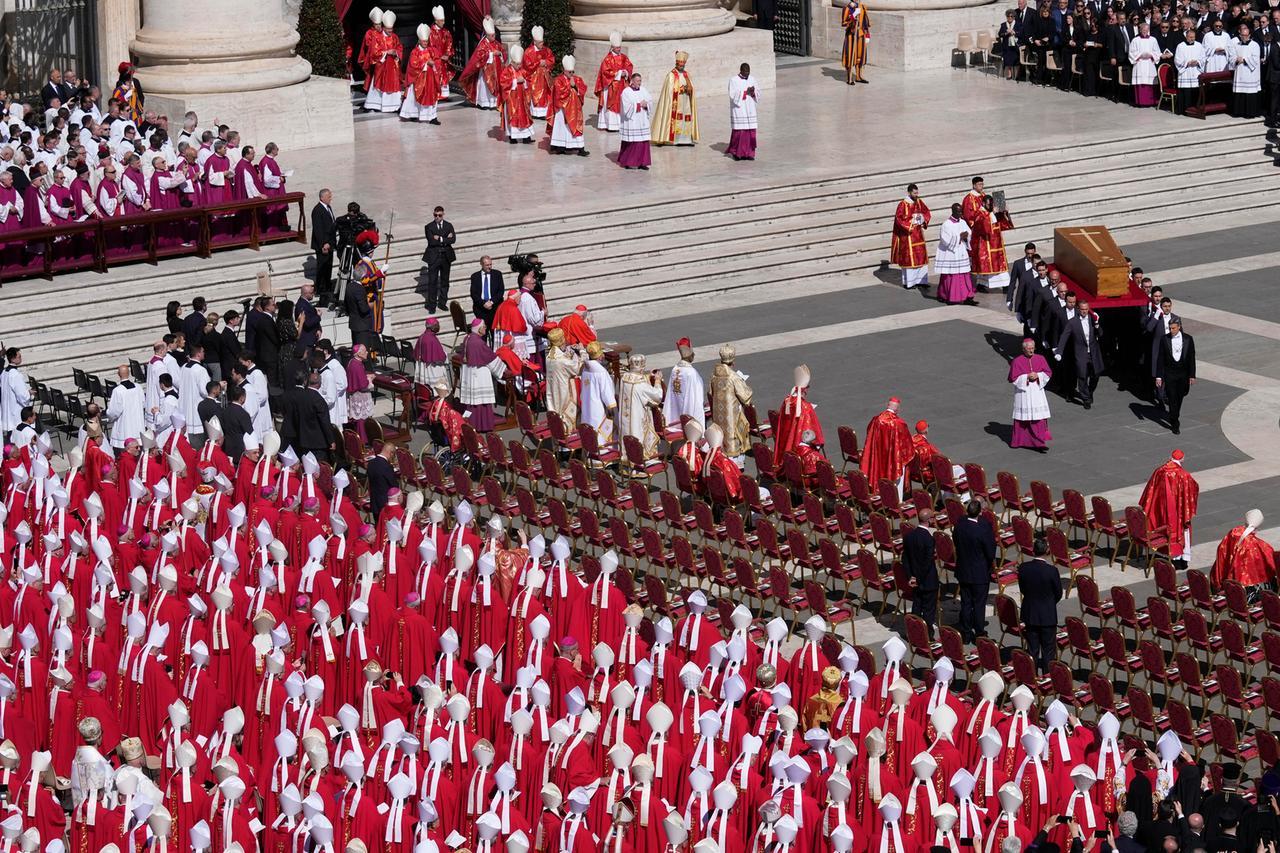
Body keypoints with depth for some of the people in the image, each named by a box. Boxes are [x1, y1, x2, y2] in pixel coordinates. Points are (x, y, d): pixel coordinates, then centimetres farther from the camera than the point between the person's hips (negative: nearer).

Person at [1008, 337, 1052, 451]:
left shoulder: (1040, 359, 5)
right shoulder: (1017, 361, -6)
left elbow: (1048, 373, 5)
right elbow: (1013, 378, -7)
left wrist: (1038, 375, -12)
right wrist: (1027, 377, -16)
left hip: (1037, 391, 3)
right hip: (1023, 392, -3)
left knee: (1039, 417, -3)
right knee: (1024, 417, 2)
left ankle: (1039, 442, 0)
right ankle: (1019, 440, 15)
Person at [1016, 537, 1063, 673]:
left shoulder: (1023, 568, -11)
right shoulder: (1052, 570, -19)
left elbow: (1022, 590, 2)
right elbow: (1058, 594, -6)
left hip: (1029, 615, 3)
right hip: (1048, 616, -3)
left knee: (1032, 650, 13)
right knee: (1048, 652, 8)